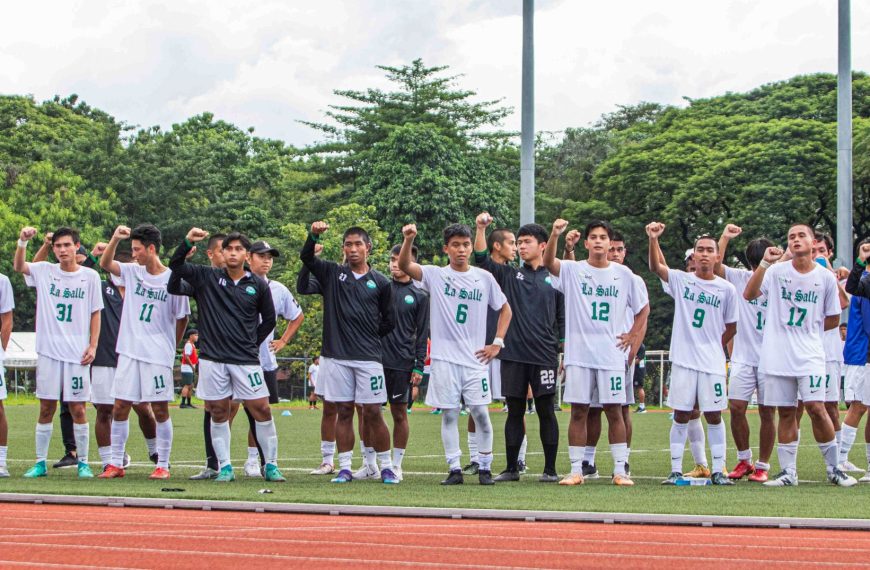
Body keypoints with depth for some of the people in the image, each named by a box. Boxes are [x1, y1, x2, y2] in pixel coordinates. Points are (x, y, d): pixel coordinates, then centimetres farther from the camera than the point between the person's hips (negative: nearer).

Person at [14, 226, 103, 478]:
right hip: (49, 351, 1)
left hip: (77, 354, -1)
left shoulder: (90, 276, 2)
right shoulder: (45, 271, 5)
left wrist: (93, 346, -2)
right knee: (46, 408, 5)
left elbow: (95, 314, 5)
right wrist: (23, 242, -24)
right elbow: (18, 266, -7)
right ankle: (40, 462, 11)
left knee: (77, 408, 1)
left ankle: (83, 462, 10)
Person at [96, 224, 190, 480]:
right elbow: (105, 263, 1)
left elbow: (182, 318, 2)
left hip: (158, 356, -4)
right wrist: (115, 238, -13)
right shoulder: (132, 272, 6)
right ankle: (116, 463, 11)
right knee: (120, 407, 3)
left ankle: (163, 465, 7)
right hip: (129, 353, 4)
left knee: (160, 410, 0)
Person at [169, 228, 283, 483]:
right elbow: (176, 266, 0)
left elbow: (268, 320, 15)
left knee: (261, 409, -4)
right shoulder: (208, 277, 4)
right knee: (218, 412, 4)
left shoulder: (258, 285, 4)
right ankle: (225, 467, 11)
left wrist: (251, 343, 10)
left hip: (246, 359, 0)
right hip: (213, 359, 0)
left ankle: (271, 466, 5)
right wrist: (187, 242, -15)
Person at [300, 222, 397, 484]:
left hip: (368, 357, -1)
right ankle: (345, 467, 9)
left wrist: (369, 337, 9)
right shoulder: (333, 274, 8)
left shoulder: (380, 283, 6)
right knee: (344, 411, 4)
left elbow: (389, 321, 13)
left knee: (373, 413, -3)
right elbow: (306, 257, -7)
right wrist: (314, 235, -23)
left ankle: (386, 466, 6)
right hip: (337, 355, 1)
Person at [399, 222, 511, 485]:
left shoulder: (484, 278, 5)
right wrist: (409, 240, -33)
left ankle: (485, 468, 11)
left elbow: (505, 308, 16)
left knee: (480, 413, 0)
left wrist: (498, 342, 6)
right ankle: (455, 469, 8)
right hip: (444, 358, -1)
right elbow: (404, 266, -15)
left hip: (475, 358, 1)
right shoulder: (436, 275, 0)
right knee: (449, 414, 2)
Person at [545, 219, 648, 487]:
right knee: (578, 411, 1)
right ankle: (576, 470, 6)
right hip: (578, 354, -1)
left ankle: (620, 470, 5)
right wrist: (555, 234, -35)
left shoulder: (623, 274, 6)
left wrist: (632, 336, 7)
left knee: (614, 411, 1)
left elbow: (643, 308, 17)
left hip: (611, 354, 1)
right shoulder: (572, 270, 2)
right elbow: (548, 262, -19)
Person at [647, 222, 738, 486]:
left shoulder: (726, 289, 2)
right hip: (683, 361, 0)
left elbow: (731, 326, 13)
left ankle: (718, 471, 9)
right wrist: (653, 239, -28)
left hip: (713, 363, 0)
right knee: (681, 415, 3)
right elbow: (655, 267, -14)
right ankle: (675, 470, 8)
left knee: (714, 415, 2)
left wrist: (715, 347, 11)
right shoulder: (681, 280, 1)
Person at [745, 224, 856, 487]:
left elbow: (833, 319, 11)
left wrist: (806, 329, 6)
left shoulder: (826, 277, 1)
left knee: (816, 408, -11)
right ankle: (788, 472, 12)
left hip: (809, 355, -1)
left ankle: (833, 468, 2)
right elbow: (748, 295, -12)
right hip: (777, 355, 1)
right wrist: (765, 263, -20)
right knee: (786, 412, 5)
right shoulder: (777, 271, 1)